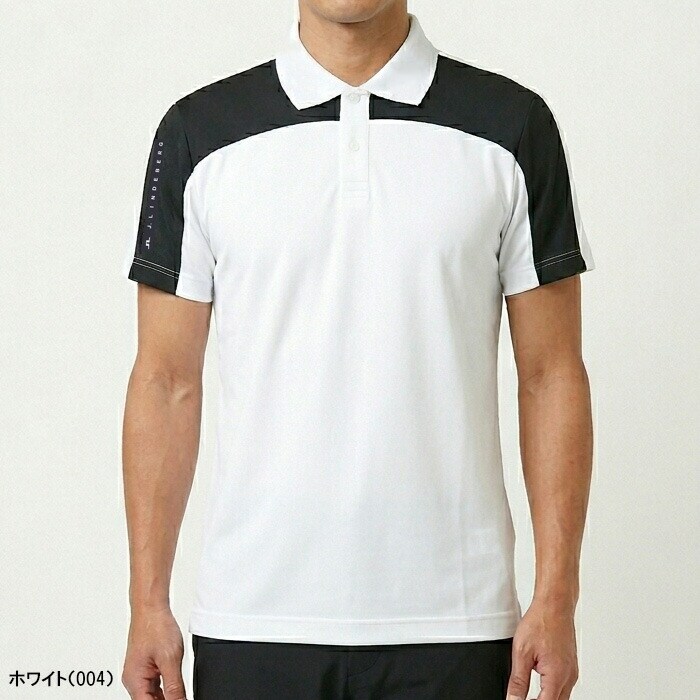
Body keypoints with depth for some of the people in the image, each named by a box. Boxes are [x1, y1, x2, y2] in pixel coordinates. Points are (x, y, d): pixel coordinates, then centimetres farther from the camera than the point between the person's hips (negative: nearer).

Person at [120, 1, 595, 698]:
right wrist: (147, 603, 0)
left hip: (451, 619, 0)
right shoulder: (200, 131, 4)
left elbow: (550, 376, 3)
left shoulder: (511, 125, 3)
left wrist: (556, 598, -3)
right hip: (251, 620, 1)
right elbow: (166, 381, 5)